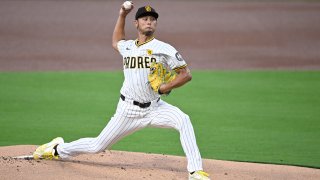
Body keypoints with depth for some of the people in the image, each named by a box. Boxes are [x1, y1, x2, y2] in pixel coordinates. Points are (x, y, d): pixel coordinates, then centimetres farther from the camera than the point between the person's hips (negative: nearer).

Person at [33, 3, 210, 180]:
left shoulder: (164, 49, -3)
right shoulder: (127, 47, 11)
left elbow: (186, 74, -4)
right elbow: (116, 42, 37)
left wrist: (164, 88, -17)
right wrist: (122, 15, 28)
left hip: (155, 109, -2)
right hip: (129, 111, 2)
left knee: (183, 120, -31)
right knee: (97, 146, 7)